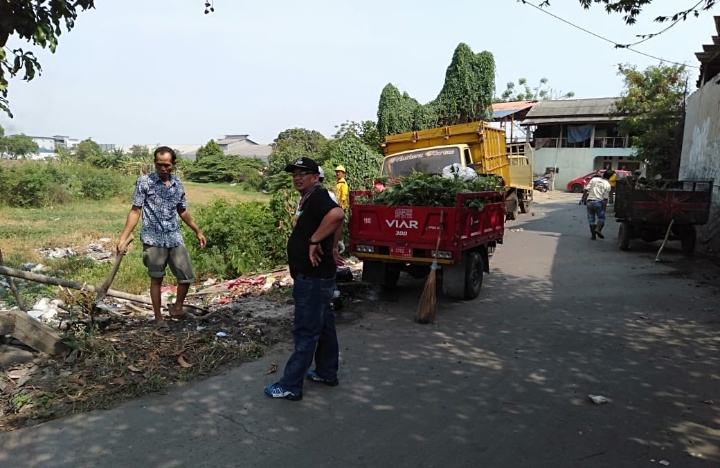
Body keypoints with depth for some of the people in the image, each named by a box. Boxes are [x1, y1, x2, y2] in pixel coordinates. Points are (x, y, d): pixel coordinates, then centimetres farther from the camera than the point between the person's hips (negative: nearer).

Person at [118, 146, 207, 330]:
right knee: (156, 279, 5)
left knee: (187, 276, 6)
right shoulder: (144, 182, -5)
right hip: (153, 239, -4)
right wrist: (123, 237, -9)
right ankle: (158, 318, 19)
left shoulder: (178, 185, 7)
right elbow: (135, 211, -4)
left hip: (175, 238, 4)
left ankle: (177, 309, 28)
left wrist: (198, 231, 23)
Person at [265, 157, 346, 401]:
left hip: (313, 277, -11)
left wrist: (314, 241, -31)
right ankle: (326, 373, 30)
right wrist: (332, 249, 20)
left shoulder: (317, 196, -17)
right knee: (323, 325, 18)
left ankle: (290, 386, 4)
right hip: (316, 275, 11)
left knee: (305, 331, -4)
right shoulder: (310, 199, 14)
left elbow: (337, 214, -39)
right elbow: (334, 224, 28)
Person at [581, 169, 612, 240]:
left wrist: (584, 198, 8)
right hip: (598, 202, -2)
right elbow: (605, 198, -6)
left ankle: (593, 235, 11)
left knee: (591, 219, 10)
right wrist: (604, 207, -2)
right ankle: (598, 229, -14)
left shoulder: (593, 179, 4)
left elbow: (586, 190, 0)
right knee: (601, 217, 12)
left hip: (590, 201, 3)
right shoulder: (607, 185, -1)